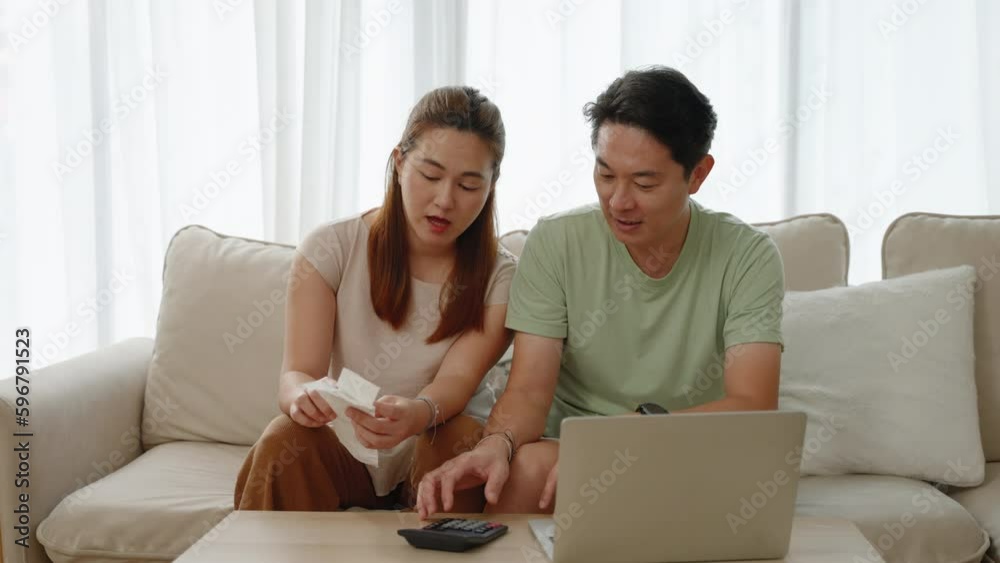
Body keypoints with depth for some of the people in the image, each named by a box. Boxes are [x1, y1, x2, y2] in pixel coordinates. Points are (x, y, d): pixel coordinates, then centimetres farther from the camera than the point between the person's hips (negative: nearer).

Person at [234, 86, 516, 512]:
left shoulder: (499, 278, -4)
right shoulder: (330, 249, -5)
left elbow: (458, 379, -20)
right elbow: (295, 374, -13)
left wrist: (417, 414, -45)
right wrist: (304, 394, -40)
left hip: (431, 459, 1)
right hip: (341, 455, 0)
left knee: (462, 437, -31)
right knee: (286, 437, -30)